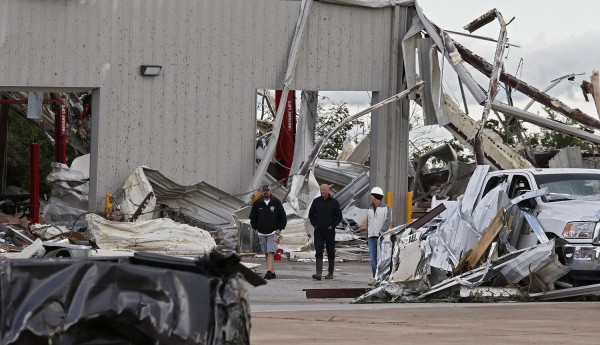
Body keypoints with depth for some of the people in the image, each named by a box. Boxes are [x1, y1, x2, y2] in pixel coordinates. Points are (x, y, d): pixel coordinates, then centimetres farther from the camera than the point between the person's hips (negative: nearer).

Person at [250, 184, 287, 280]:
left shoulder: (276, 202, 2)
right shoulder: (257, 203, 7)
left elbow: (283, 217, 6)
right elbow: (252, 217, 16)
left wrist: (279, 229, -1)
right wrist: (256, 228, 6)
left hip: (273, 232, -3)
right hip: (261, 233, 3)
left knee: (271, 252, -15)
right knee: (266, 253, 5)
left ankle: (269, 271, -24)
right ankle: (272, 272, 9)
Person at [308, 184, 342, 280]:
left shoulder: (334, 202, -2)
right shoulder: (316, 201, 5)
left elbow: (339, 217, 2)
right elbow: (311, 214, 15)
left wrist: (332, 226, -6)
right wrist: (315, 224, 4)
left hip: (329, 231, -1)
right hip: (318, 231, 1)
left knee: (330, 253, 7)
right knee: (318, 252, -9)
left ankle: (330, 273, 19)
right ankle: (319, 273, -17)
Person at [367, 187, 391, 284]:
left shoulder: (386, 208, -2)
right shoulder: (370, 209, 17)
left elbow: (388, 222, -11)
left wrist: (381, 232, -23)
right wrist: (367, 236, 16)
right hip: (372, 237, 6)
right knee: (373, 258, 2)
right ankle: (375, 278, 6)